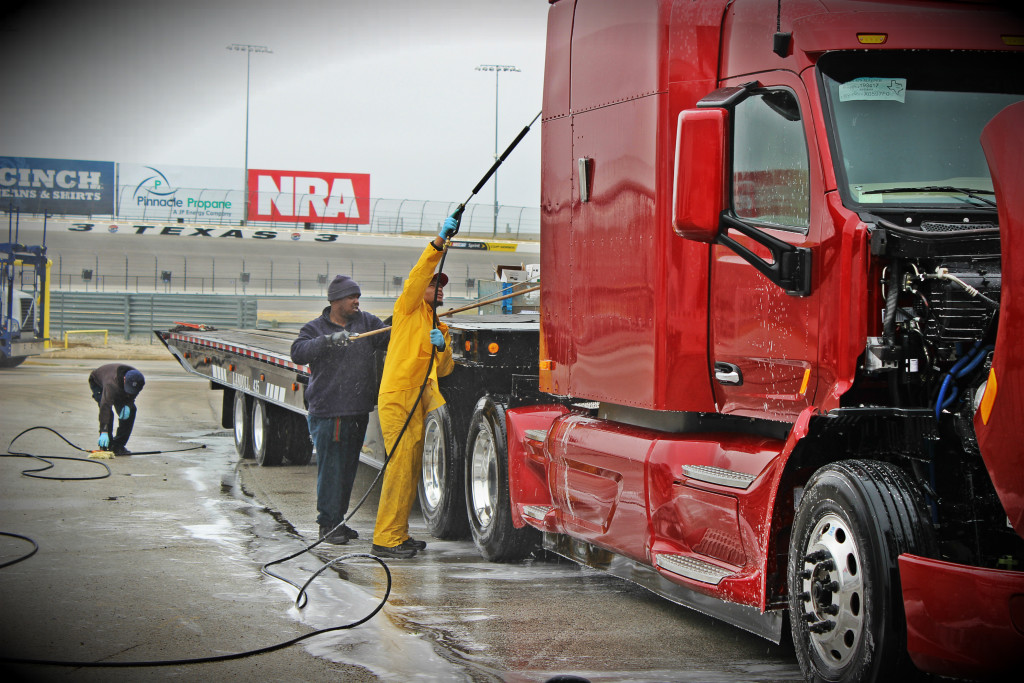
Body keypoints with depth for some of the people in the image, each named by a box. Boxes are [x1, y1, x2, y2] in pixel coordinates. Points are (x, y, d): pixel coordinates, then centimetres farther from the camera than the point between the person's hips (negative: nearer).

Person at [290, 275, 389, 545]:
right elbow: (298, 353, -15)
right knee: (331, 469, -5)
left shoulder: (366, 322, 11)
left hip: (358, 411, 5)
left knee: (349, 468, 12)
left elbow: (389, 338, 5)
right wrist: (328, 340, -28)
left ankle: (338, 520, 23)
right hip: (327, 413, -5)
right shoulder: (315, 328, 0)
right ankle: (328, 524, 4)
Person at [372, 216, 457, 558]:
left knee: (413, 468, 7)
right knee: (401, 465, -14)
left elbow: (443, 370, 17)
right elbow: (417, 276, -11)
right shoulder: (409, 310, 6)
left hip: (423, 399, 8)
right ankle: (386, 538, -14)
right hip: (397, 398, -8)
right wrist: (439, 241, -18)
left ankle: (399, 534, 13)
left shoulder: (440, 327, 25)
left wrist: (442, 347, -4)